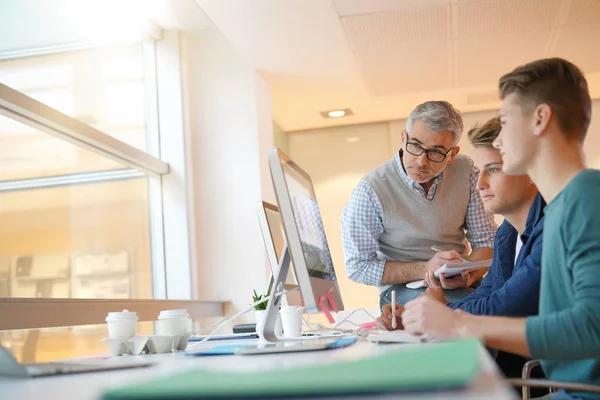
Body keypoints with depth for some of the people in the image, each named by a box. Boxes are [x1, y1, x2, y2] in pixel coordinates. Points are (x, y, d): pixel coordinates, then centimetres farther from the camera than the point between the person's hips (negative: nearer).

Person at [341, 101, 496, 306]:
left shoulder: (465, 171, -3)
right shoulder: (371, 189, -15)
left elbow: (485, 239, 4)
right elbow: (358, 267, -11)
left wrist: (468, 275, -18)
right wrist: (426, 269, -20)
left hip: (459, 285, 5)